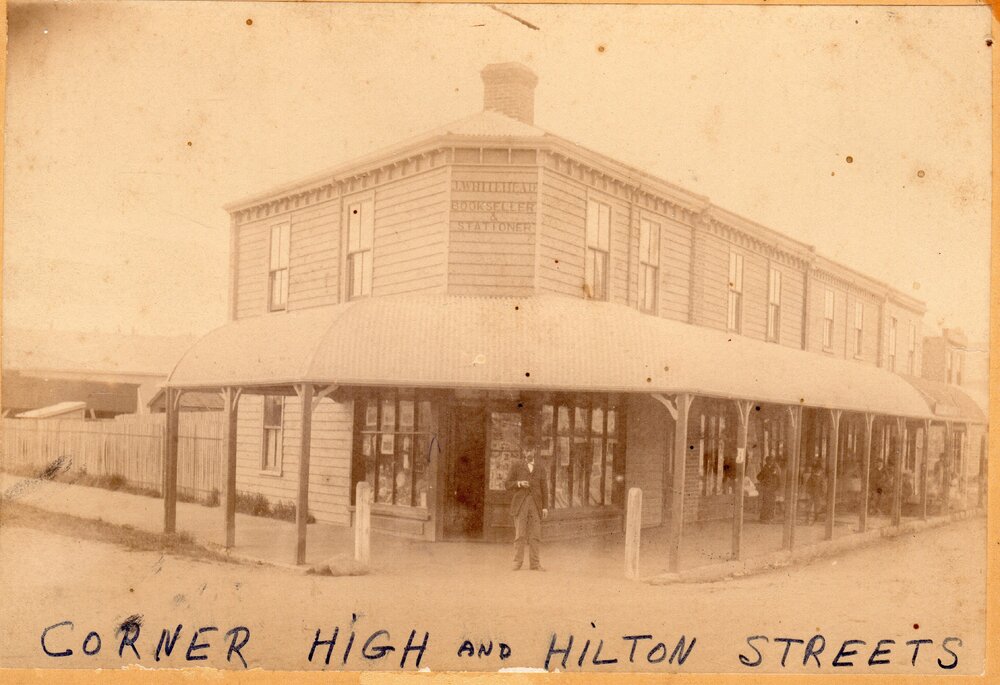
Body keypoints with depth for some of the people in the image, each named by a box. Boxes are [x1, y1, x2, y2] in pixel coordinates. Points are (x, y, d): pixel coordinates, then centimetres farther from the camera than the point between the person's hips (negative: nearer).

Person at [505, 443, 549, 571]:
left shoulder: (540, 469, 15)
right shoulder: (516, 465, 8)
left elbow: (544, 489, 11)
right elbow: (507, 485, 6)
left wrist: (545, 507, 0)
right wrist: (519, 483, -14)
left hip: (535, 504, 2)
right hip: (520, 504, -2)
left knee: (535, 535, -2)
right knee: (520, 535, -5)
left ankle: (534, 564, 0)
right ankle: (517, 562, 0)